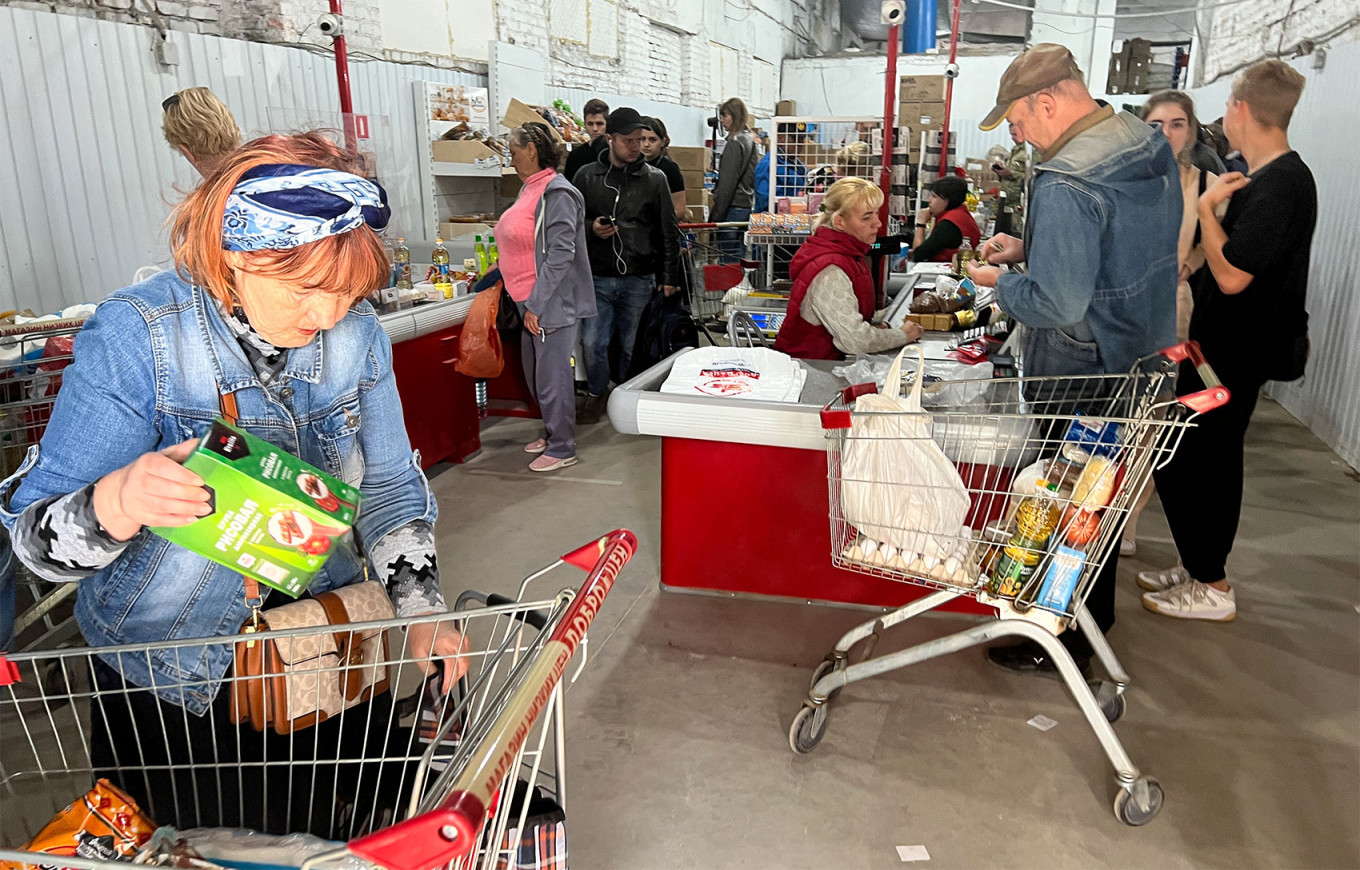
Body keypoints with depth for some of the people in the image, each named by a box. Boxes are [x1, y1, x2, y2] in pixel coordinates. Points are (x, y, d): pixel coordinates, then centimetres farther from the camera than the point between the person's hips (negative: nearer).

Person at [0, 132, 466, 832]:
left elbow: (388, 484, 2)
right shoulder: (136, 337, -22)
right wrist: (117, 504, -43)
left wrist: (420, 606, -10)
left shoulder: (357, 334, -9)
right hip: (167, 677, -3)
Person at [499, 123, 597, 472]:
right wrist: (494, 275, 22)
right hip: (530, 302, 10)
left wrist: (536, 304, -22)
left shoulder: (557, 194, -16)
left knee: (552, 377, -1)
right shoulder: (529, 189, 13)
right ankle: (552, 433, 35)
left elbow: (560, 254, -22)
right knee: (535, 374, 19)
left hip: (552, 303, -10)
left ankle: (562, 449, 12)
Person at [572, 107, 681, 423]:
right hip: (597, 278, 0)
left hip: (640, 281, 0)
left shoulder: (655, 179, 4)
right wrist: (590, 229, -9)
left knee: (634, 347, 7)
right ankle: (596, 395, 21)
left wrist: (669, 278, 1)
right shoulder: (586, 177, 5)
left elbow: (669, 233, 5)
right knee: (592, 344, -3)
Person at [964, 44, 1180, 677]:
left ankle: (1065, 643, 23)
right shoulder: (1151, 148, 4)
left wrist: (1000, 283, -10)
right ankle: (1096, 615, 41)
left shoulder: (1064, 186, -27)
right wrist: (1027, 250, 8)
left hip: (1081, 378, -9)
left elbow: (1058, 303, -29)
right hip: (1142, 361, 9)